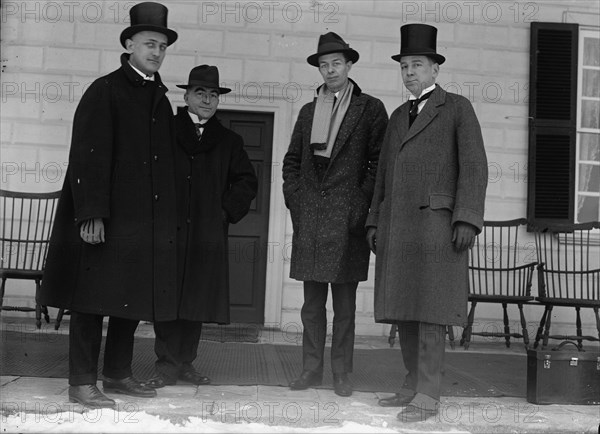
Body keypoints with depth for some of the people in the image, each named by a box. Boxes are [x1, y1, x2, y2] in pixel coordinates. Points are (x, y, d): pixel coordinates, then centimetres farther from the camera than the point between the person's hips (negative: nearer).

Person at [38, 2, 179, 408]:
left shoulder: (161, 100, 16)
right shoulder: (104, 92, -4)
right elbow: (89, 156, -12)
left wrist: (169, 219, 12)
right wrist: (92, 215, -19)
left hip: (148, 222, 7)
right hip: (105, 220, -7)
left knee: (133, 299, 11)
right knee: (94, 299, -2)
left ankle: (118, 374, 23)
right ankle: (82, 383, 6)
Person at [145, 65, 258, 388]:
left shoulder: (229, 141, 15)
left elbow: (247, 182, 16)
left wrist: (227, 211, 4)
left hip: (208, 236, 3)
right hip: (167, 231, -2)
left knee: (197, 302, 5)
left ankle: (185, 362, 15)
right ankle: (167, 365, 4)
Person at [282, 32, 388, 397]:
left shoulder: (370, 109, 4)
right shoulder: (308, 111, 16)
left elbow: (379, 162, -1)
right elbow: (292, 161, 19)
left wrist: (361, 205, -8)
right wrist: (294, 200, 7)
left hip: (347, 219, -4)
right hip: (309, 220, 4)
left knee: (344, 302, 1)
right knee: (312, 302, 6)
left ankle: (342, 373, 9)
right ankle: (312, 369, 13)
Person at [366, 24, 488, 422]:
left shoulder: (459, 108, 2)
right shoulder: (399, 116, 21)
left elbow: (474, 167, -8)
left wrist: (468, 221, -18)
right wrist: (375, 223, 11)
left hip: (437, 222, -7)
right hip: (398, 225, 7)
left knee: (430, 309, -10)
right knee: (404, 307, 6)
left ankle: (428, 397, -7)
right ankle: (415, 385, 15)